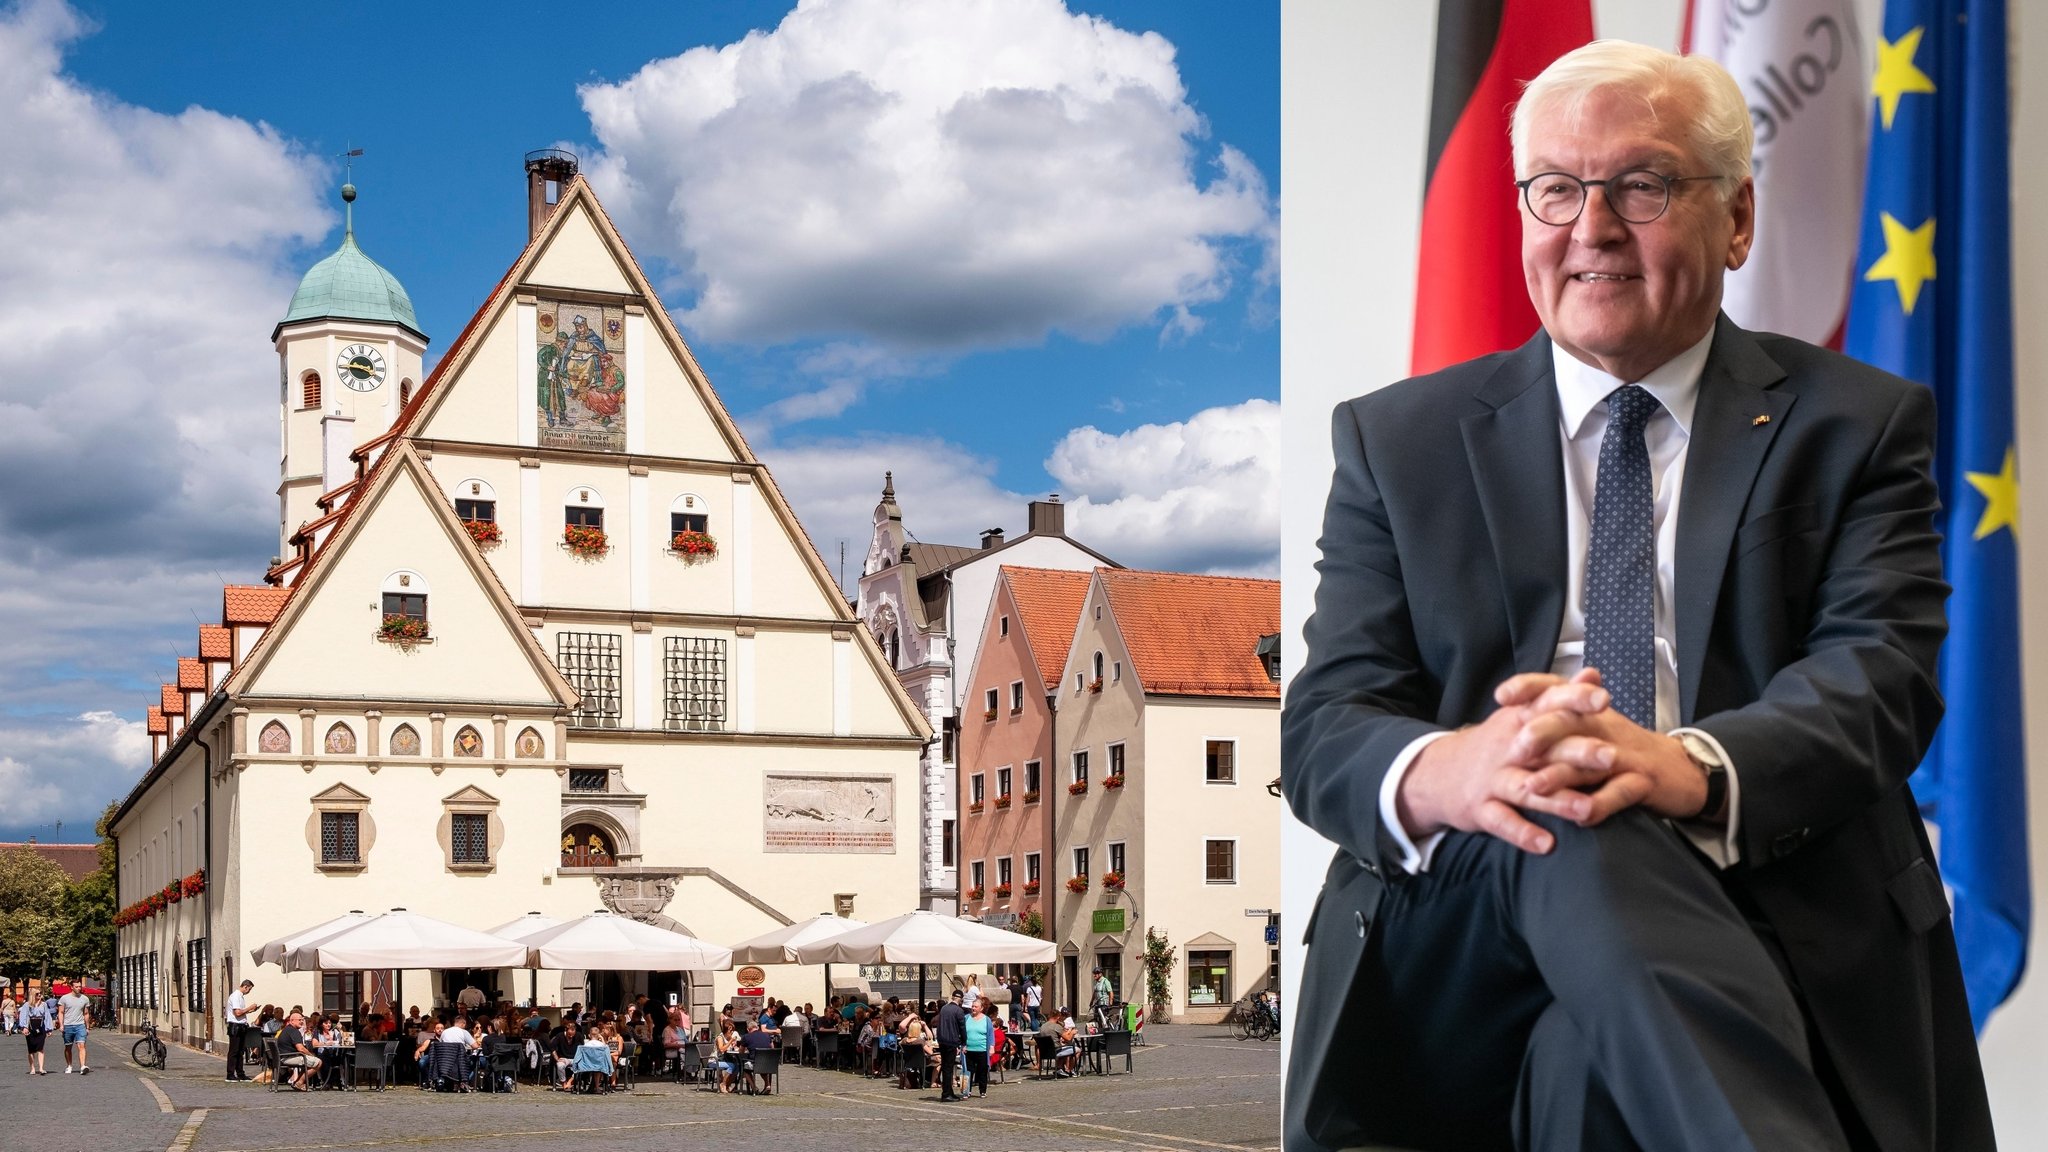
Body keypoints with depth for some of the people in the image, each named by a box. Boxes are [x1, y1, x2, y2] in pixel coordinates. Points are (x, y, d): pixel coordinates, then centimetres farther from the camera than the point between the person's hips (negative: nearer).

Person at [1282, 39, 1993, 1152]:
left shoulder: (1858, 426, 13)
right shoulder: (1394, 438, 15)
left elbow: (1882, 675, -4)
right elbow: (1323, 722, 4)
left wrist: (1684, 766, -29)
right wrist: (1442, 773, -23)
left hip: (1777, 950, -2)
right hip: (1461, 927, 3)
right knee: (1567, 843, -33)